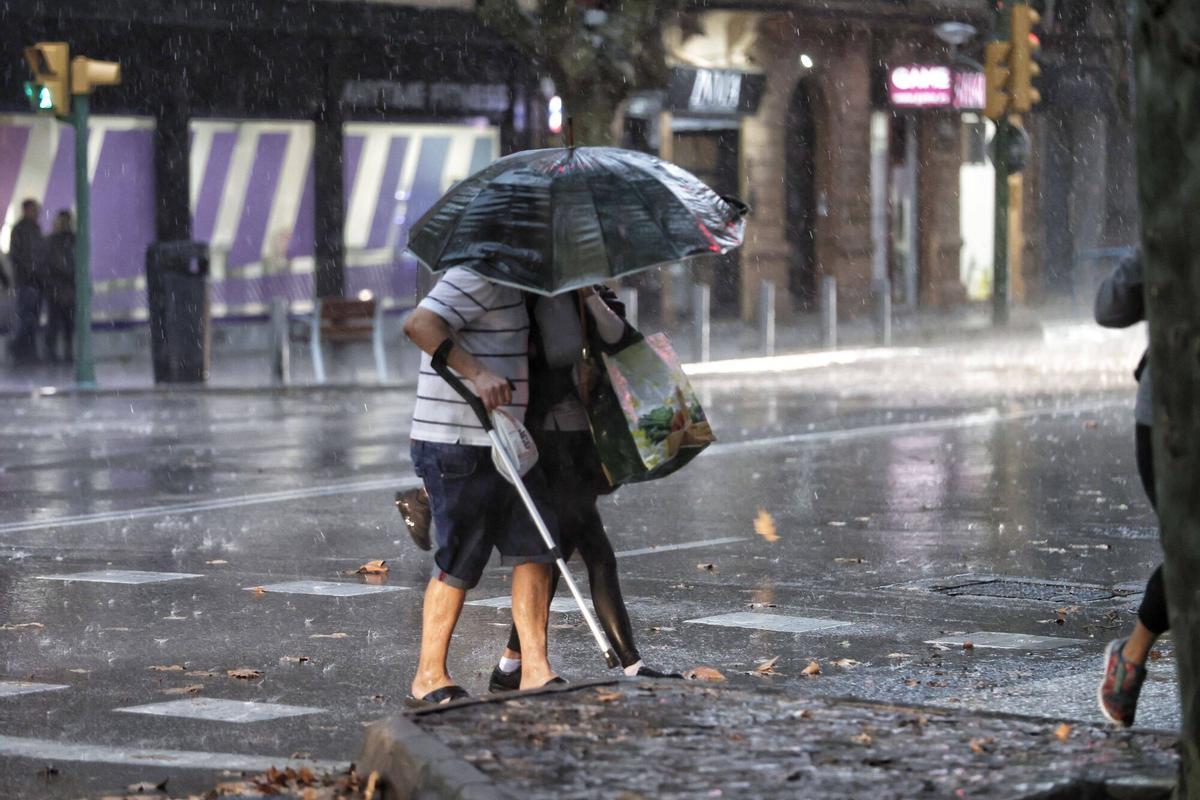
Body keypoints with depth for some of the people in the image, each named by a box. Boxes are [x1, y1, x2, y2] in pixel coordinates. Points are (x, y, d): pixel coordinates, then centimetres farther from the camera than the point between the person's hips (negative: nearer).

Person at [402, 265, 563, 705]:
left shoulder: (505, 283, 18)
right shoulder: (476, 277, -15)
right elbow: (419, 325, -30)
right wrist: (478, 374, -38)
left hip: (502, 442, 10)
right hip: (458, 448, -10)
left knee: (534, 549, 2)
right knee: (460, 564, -3)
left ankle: (535, 670, 4)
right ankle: (430, 676, 11)